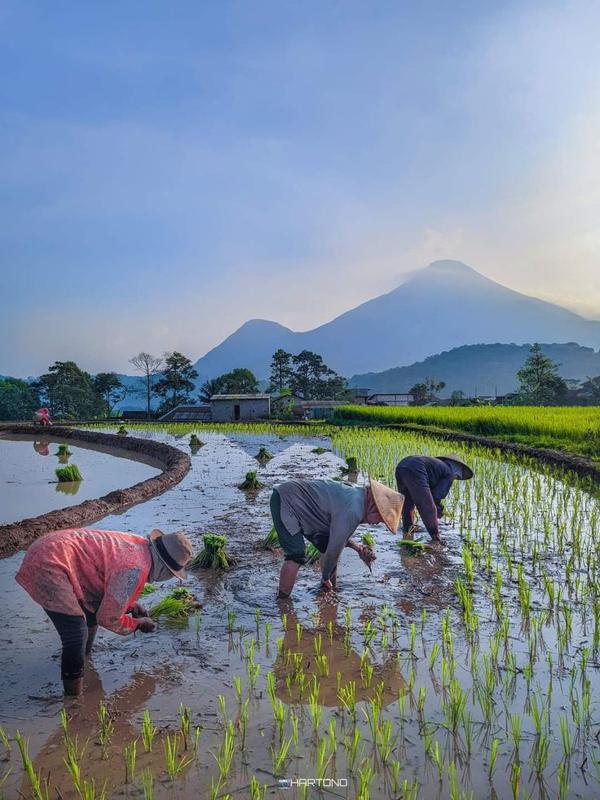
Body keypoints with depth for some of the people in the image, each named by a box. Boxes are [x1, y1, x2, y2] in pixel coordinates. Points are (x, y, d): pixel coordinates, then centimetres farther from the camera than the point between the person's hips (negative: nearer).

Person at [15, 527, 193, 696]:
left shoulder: (138, 544, 8)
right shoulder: (136, 569, -20)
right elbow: (108, 618, -10)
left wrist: (131, 605, 17)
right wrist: (138, 624, 6)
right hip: (47, 566, -11)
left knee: (93, 608, 25)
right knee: (77, 634, -13)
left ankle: (84, 657, 45)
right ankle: (74, 694, 2)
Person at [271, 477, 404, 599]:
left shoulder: (356, 494, 3)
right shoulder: (353, 510, -27)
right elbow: (334, 549, -20)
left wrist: (356, 547, 7)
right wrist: (325, 576, -5)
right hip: (285, 502, -10)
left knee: (327, 546, 9)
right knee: (297, 557, -19)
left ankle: (329, 591, 23)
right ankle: (282, 601, -6)